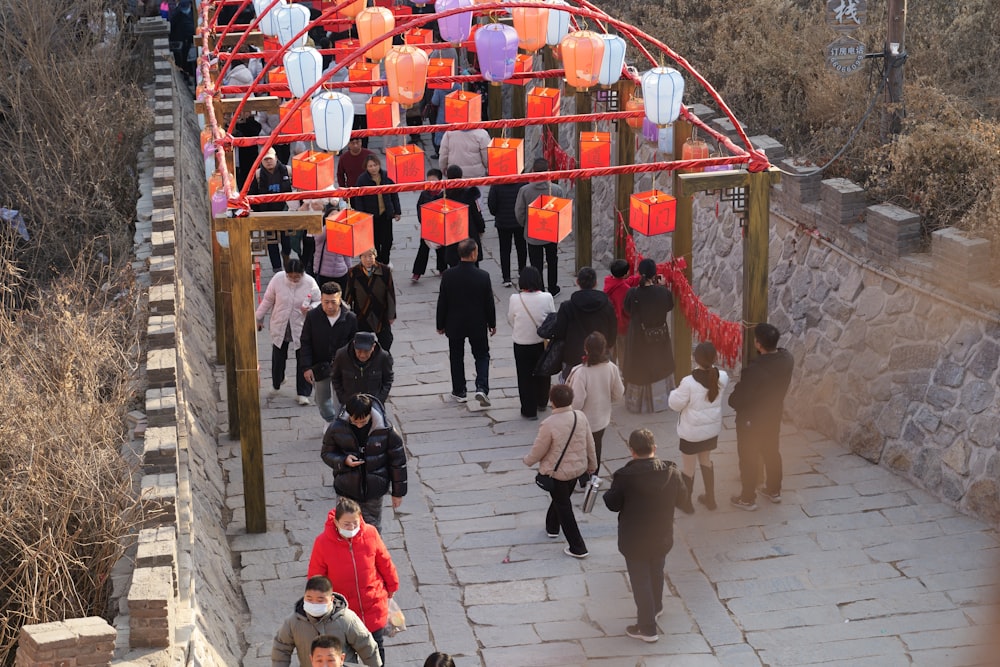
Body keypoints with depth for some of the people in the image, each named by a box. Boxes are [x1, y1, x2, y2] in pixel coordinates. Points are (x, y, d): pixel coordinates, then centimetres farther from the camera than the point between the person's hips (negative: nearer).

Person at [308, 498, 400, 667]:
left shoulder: (370, 534, -14)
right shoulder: (323, 542, -19)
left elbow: (385, 562, 3)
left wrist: (391, 586, 15)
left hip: (373, 607, 2)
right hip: (342, 611, -1)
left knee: (376, 649, 16)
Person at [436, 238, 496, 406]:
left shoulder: (448, 275, -14)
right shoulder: (483, 276, -16)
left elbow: (442, 302, -6)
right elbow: (489, 303, -7)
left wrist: (441, 324, 6)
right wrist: (492, 324, 8)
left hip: (454, 324, 1)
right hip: (477, 325, -1)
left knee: (456, 357, 16)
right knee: (482, 356, 14)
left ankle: (459, 392, 23)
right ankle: (482, 388, -3)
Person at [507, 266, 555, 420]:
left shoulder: (515, 299, -18)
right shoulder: (547, 298, -16)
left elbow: (510, 320, -3)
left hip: (522, 343, -2)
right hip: (542, 342, 2)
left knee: (525, 377, 12)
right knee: (542, 373, 22)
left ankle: (529, 410, 18)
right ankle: (542, 403, 40)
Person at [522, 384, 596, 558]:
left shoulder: (549, 424, -28)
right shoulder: (580, 417, -12)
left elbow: (538, 450, -16)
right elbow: (590, 444, 0)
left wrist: (528, 460, 6)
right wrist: (592, 465, 16)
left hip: (557, 472, -6)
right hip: (578, 468, 6)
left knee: (563, 507, 9)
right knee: (561, 499, 30)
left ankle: (578, 548, 12)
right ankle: (552, 527, 53)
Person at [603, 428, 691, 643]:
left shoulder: (624, 476, -23)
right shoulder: (671, 472, -13)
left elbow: (613, 505, -13)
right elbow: (681, 500, 0)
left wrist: (609, 493, 6)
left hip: (634, 541, -4)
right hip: (662, 537, 4)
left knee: (640, 581, 9)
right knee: (656, 573, 27)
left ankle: (647, 628, 16)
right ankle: (655, 609, 50)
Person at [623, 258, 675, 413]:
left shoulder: (632, 293, -21)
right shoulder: (663, 292, -18)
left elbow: (627, 310, -2)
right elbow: (669, 307, 2)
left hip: (638, 338, -1)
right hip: (660, 337, 1)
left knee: (639, 369, 16)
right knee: (659, 367, 20)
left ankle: (638, 401, 27)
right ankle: (659, 399, 31)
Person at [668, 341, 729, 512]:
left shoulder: (689, 382, -29)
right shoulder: (721, 377, -15)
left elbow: (676, 404, -15)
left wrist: (676, 392, 3)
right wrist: (712, 365, 6)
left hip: (692, 431, -5)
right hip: (712, 428, 5)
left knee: (688, 466, 17)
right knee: (706, 460, 29)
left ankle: (686, 502, 35)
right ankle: (710, 498, 41)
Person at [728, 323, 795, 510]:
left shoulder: (754, 370, -37)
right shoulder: (787, 358, -16)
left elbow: (738, 400, -25)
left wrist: (732, 399, -4)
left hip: (752, 420, -6)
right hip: (774, 415, 6)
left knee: (749, 458, 13)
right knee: (772, 453, 26)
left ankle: (748, 499, 29)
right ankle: (774, 491, 43)